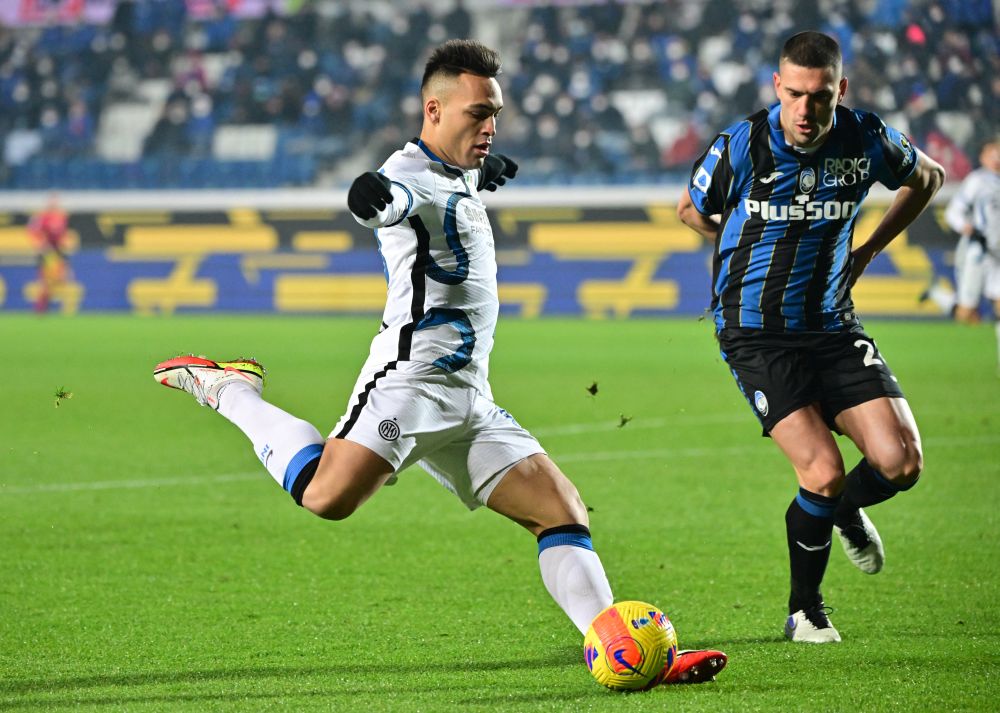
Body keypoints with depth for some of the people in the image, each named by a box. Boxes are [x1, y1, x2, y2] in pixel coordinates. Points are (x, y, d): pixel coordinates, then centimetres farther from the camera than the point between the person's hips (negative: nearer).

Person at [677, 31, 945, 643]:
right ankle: (805, 610, 7)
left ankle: (847, 511, 27)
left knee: (901, 462, -11)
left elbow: (927, 177, 15)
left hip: (834, 327, 3)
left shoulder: (867, 140, -7)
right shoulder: (741, 146, -14)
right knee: (824, 473, -17)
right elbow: (691, 211, 7)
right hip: (756, 334, -3)